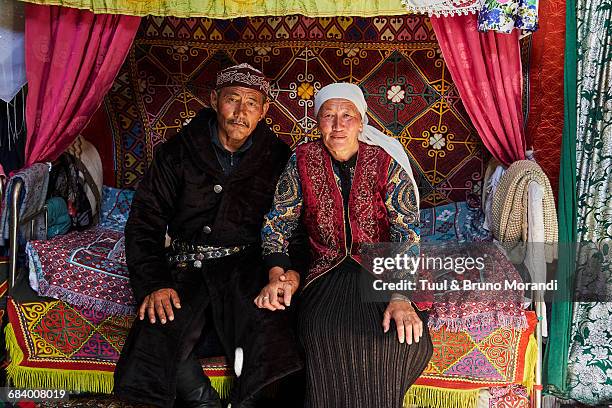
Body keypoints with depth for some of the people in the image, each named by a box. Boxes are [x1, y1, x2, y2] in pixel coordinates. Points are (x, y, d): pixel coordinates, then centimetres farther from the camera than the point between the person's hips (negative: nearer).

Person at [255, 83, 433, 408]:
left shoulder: (386, 164, -3)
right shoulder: (303, 160, 3)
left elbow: (407, 235, -10)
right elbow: (276, 223, 4)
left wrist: (401, 296, -25)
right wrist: (279, 274, -14)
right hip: (328, 269, 1)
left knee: (396, 336, -28)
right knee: (325, 332, -29)